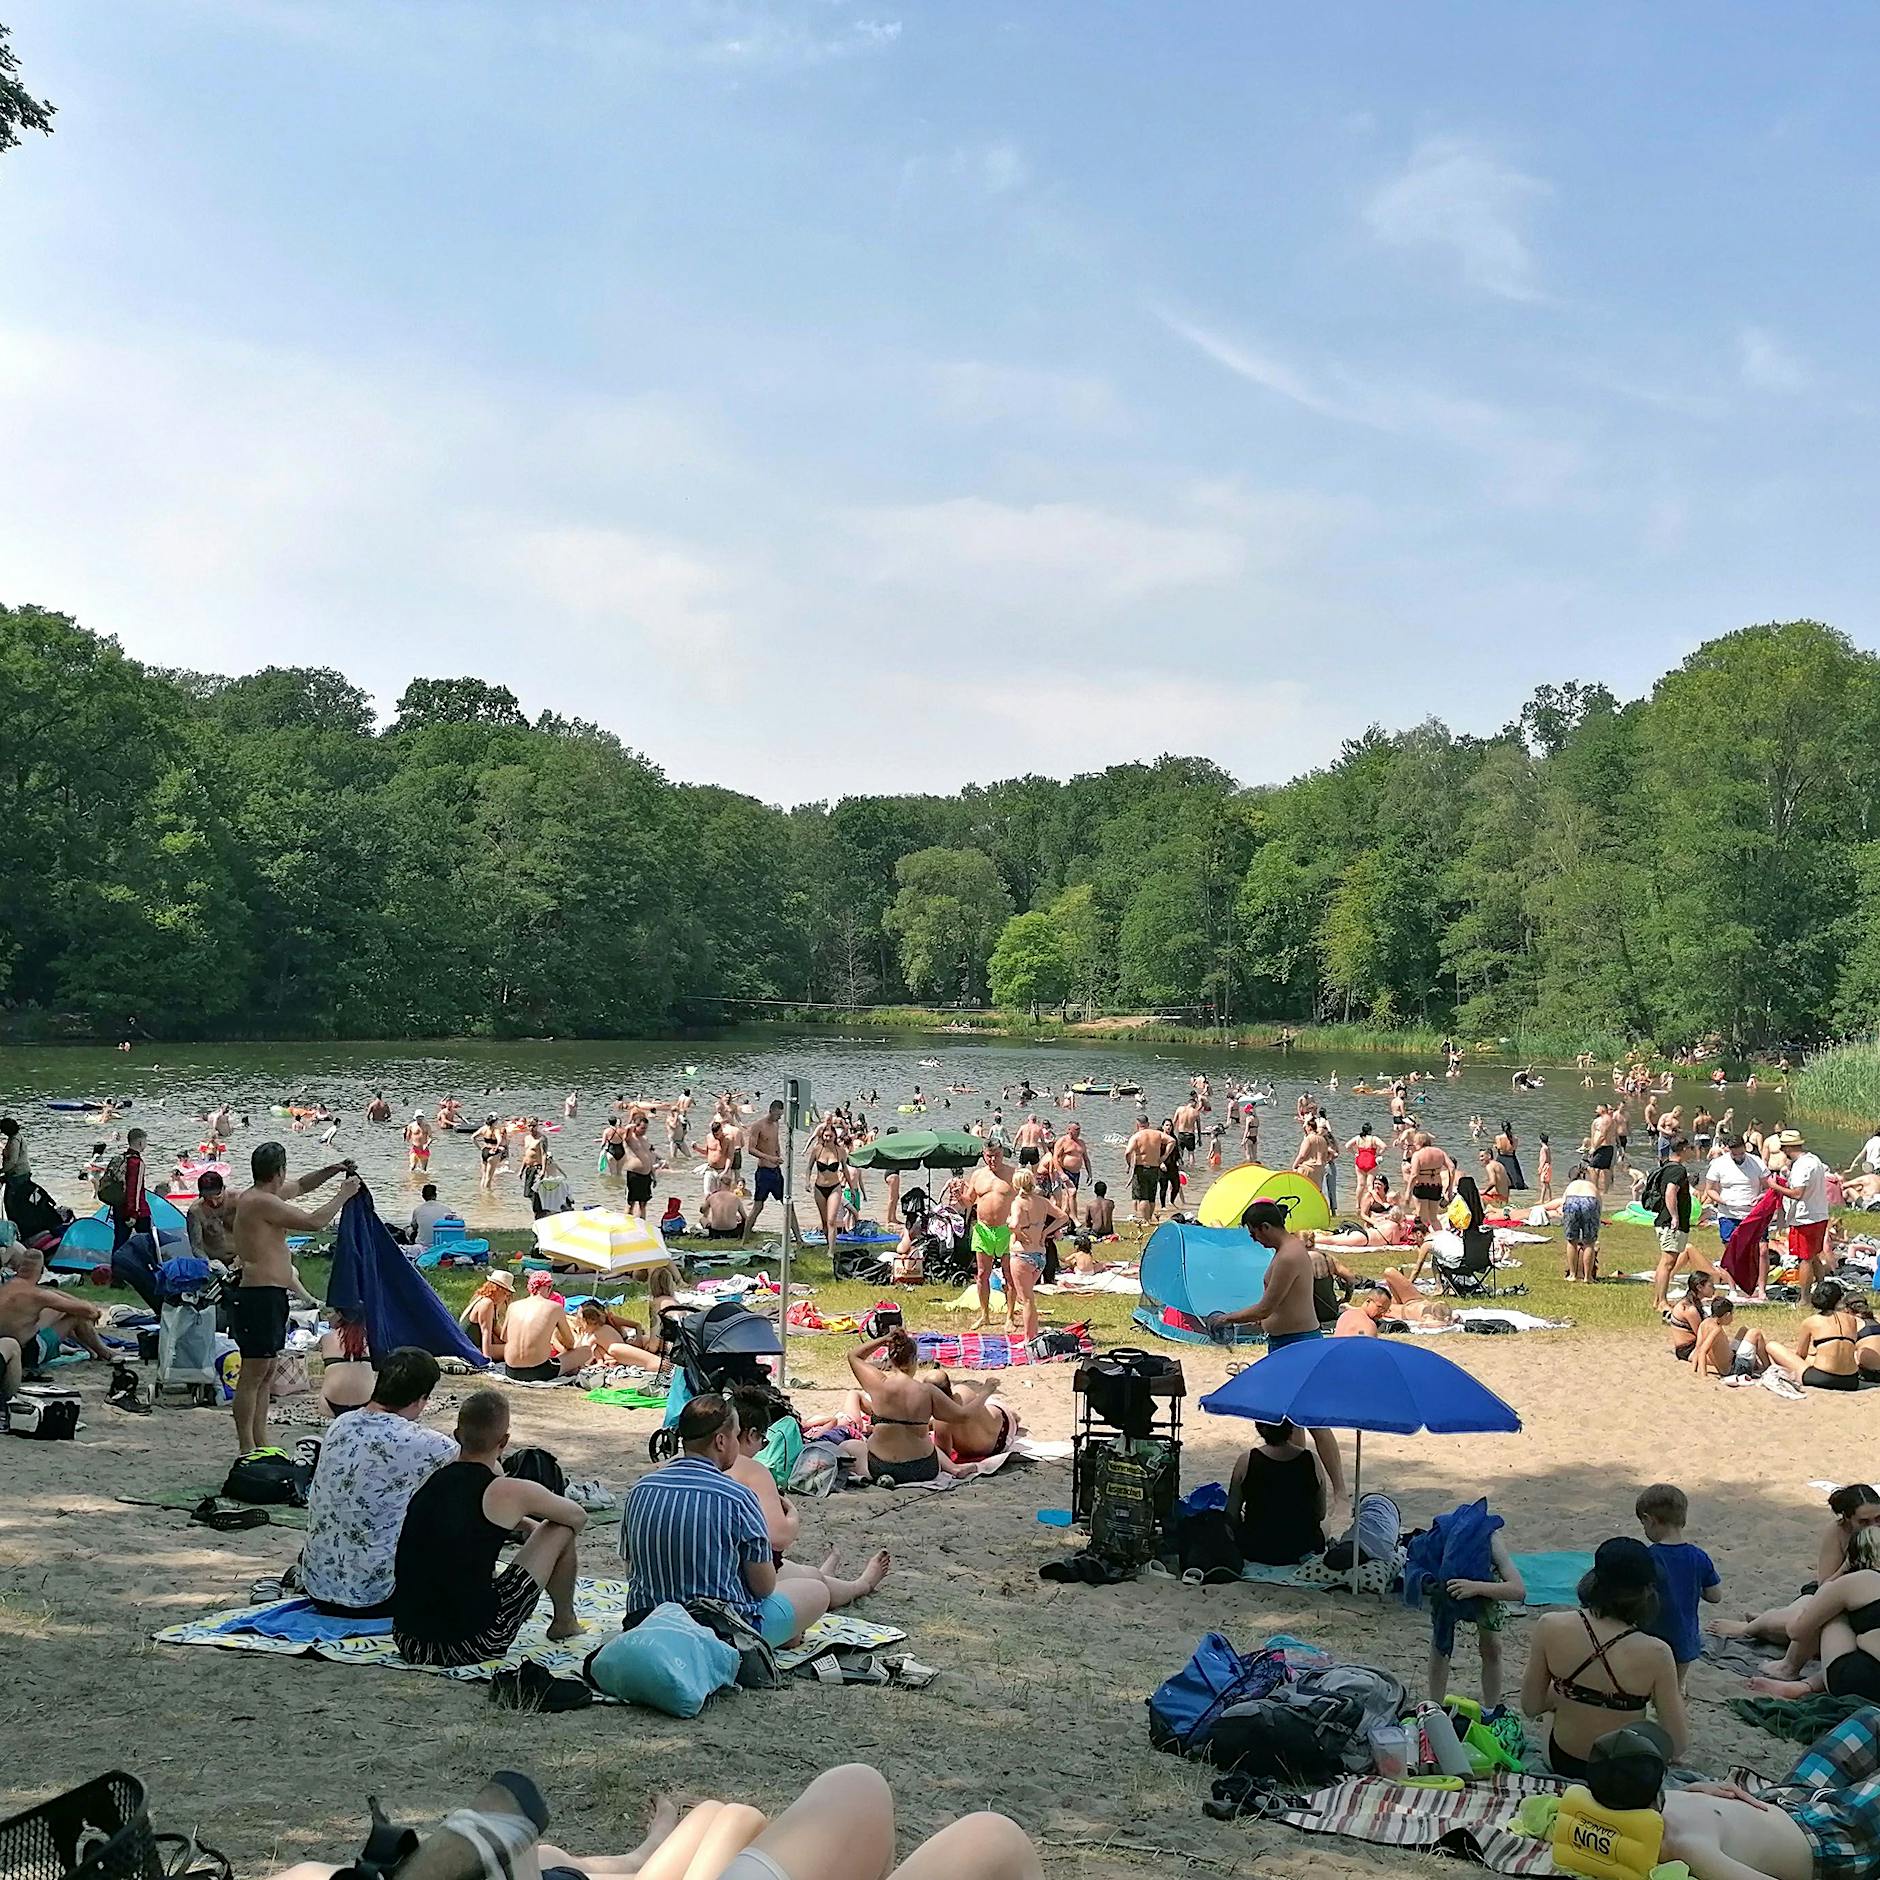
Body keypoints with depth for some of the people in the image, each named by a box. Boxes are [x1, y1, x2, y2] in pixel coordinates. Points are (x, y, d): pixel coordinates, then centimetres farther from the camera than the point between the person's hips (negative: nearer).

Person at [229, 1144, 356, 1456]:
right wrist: (343, 1195, -6)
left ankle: (261, 1443, 21)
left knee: (267, 1372, 15)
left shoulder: (259, 1195, 14)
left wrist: (331, 1171, 17)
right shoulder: (262, 1202, -17)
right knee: (253, 1375, -6)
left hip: (270, 1296, 11)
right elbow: (314, 1221, -19)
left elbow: (300, 1186, 31)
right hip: (260, 1298, -11)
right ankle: (246, 1450, -3)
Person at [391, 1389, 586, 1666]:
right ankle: (565, 1622, 32)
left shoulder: (431, 1481, 7)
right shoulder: (507, 1492, -8)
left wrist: (521, 1523, 36)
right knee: (561, 1530, 10)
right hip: (470, 1647, -6)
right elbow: (579, 1517, 12)